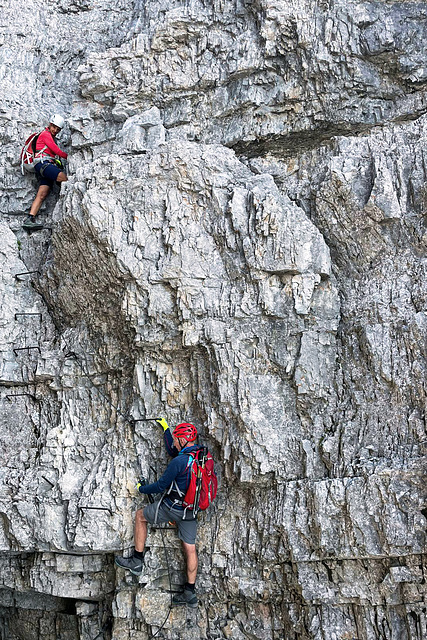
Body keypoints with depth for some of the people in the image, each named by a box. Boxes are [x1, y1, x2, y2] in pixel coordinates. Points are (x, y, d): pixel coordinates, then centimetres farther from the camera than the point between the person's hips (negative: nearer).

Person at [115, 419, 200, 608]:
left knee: (140, 515, 15)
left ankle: (137, 561, 18)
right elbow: (172, 451, 19)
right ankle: (190, 592, 17)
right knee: (189, 548, 13)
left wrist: (141, 488, 4)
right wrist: (165, 428, 27)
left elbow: (161, 485, -14)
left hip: (172, 507, -7)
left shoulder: (179, 462, -24)